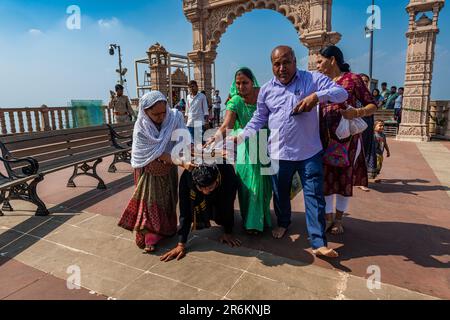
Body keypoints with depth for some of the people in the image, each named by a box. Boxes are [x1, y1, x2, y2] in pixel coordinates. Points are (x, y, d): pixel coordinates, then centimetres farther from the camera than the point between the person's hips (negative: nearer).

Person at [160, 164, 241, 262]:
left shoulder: (228, 173, -42)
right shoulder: (187, 177, -41)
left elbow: (229, 206, -27)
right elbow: (185, 211, -34)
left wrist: (228, 233, -19)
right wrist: (181, 245, -35)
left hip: (222, 194, -1)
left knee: (221, 220, -15)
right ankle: (203, 219, 13)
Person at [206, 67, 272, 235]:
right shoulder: (235, 102, -12)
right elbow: (226, 125, -24)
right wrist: (214, 138, -42)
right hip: (247, 145, -1)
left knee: (264, 179, 7)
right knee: (249, 179, -3)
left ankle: (262, 216, 29)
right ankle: (252, 221, 12)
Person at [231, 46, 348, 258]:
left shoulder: (313, 79, -3)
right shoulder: (266, 89, 5)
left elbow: (342, 93, -8)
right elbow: (258, 118, 10)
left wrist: (317, 96, -26)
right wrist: (242, 136, -3)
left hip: (309, 152, -2)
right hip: (279, 152, 3)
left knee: (314, 196, -1)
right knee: (280, 193, 18)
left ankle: (319, 243, 7)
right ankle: (283, 223, 44)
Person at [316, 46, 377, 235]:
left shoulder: (353, 79, -3)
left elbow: (372, 106, -5)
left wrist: (357, 112, -23)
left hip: (347, 139, -3)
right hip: (325, 139, 4)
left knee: (344, 178, 7)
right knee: (325, 178, 3)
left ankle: (338, 220, 23)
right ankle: (328, 218, 19)